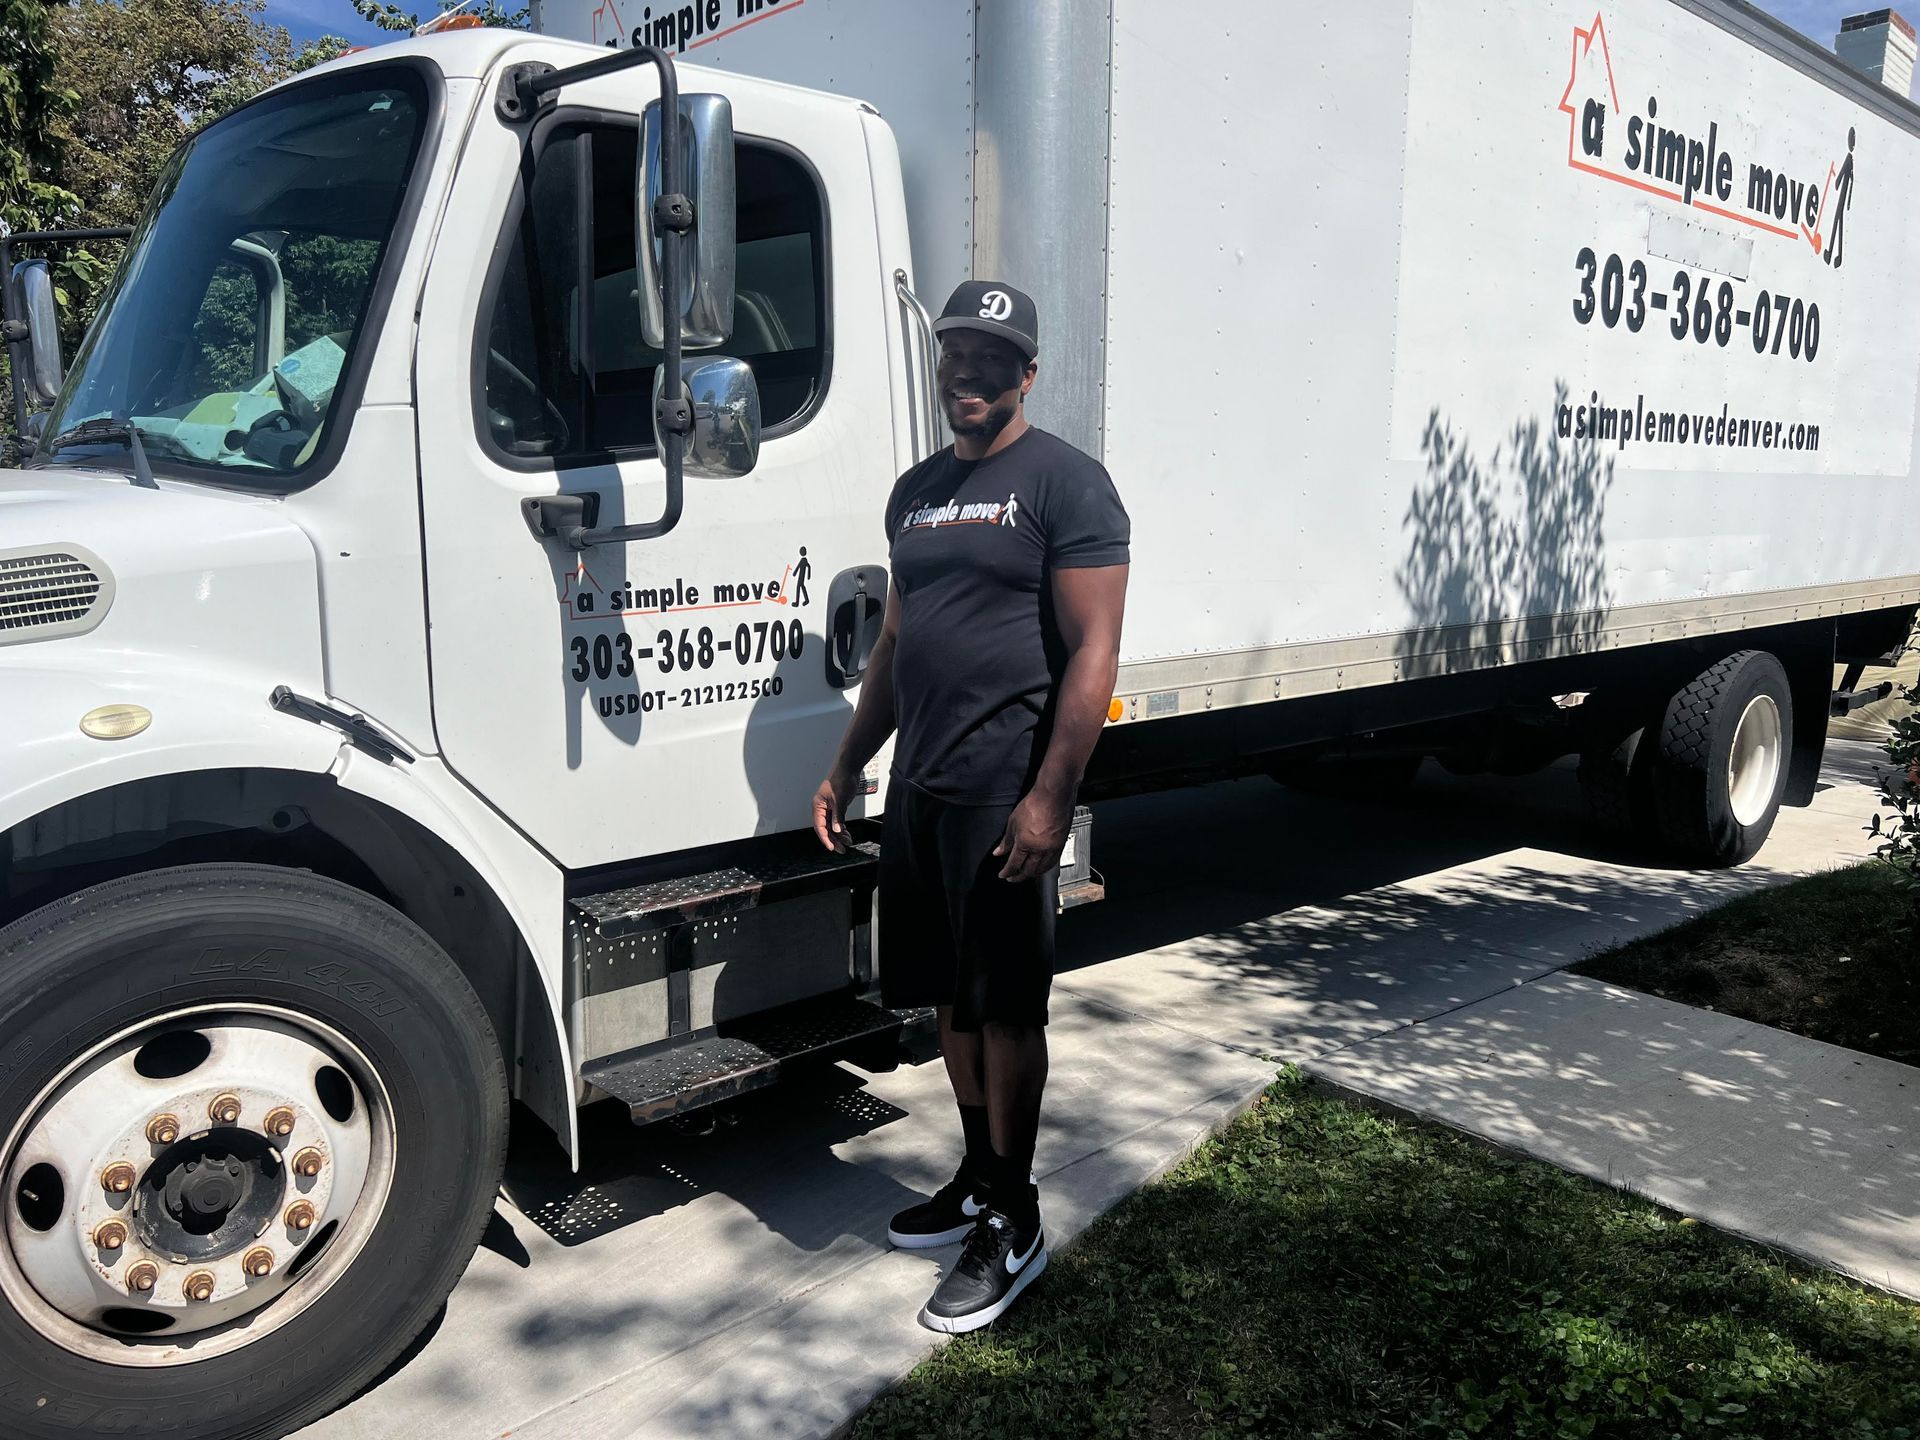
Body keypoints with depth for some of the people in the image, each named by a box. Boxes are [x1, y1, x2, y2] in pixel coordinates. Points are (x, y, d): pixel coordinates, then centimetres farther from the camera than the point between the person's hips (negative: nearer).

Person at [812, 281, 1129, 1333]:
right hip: (918, 789, 8)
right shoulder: (917, 491, 17)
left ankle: (1013, 1224, 17)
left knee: (1006, 1007, 2)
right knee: (951, 997, 16)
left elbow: (1093, 652, -13)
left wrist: (1050, 797, -20)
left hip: (1003, 796, -7)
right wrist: (848, 766, 19)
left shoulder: (1064, 482, -7)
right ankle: (977, 1180, 33)